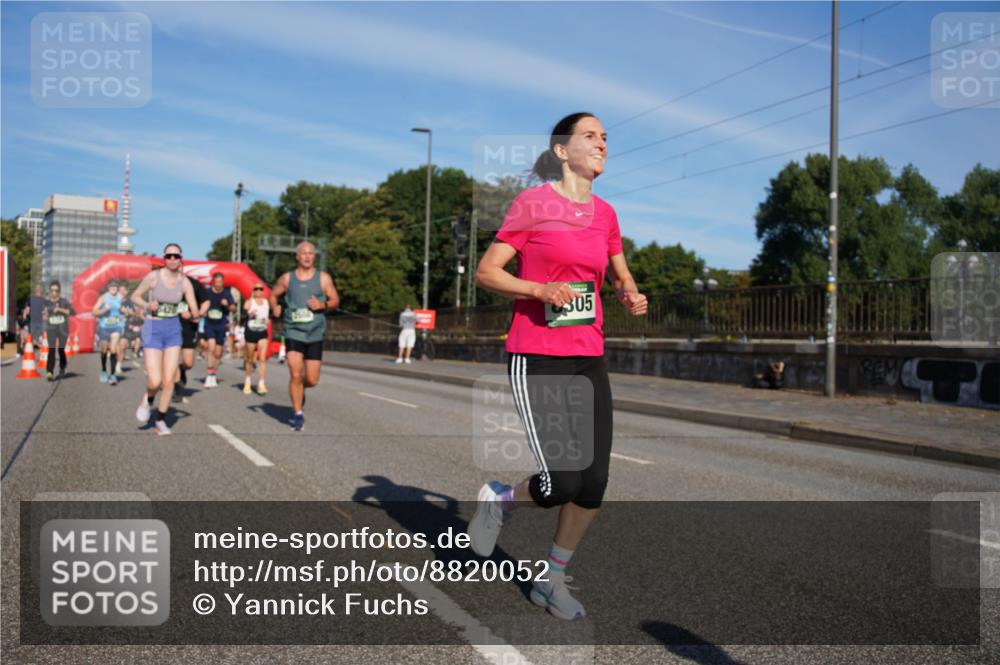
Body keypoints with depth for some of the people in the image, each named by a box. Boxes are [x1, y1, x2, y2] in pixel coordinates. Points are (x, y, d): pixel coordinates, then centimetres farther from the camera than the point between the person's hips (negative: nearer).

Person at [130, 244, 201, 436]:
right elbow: (134, 296, 1)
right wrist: (147, 305, -18)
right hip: (153, 329, -3)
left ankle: (160, 420, 17)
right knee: (155, 382, -12)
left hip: (173, 329, 3)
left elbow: (195, 311, -1)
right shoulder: (153, 277, -10)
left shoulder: (184, 282, -3)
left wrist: (190, 313, -24)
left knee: (169, 381, -1)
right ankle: (148, 399, 24)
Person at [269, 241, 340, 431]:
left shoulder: (323, 278, 3)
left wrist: (323, 305, -14)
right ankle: (298, 415, 2)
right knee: (295, 374, -12)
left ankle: (300, 389, 39)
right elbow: (273, 295, 19)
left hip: (315, 334, 1)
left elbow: (335, 300, 5)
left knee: (312, 380, 2)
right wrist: (275, 307, -1)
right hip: (293, 332, -1)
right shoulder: (287, 278, 5)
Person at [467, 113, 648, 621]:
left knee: (594, 484, 3)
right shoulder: (531, 203, -4)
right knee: (562, 484, -14)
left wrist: (631, 298, 1)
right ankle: (499, 500, 20)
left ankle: (552, 582, 24)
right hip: (536, 359, -6)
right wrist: (540, 289, -19)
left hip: (589, 359, 6)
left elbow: (621, 279, 24)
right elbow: (486, 272, -4)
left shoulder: (605, 213, 12)